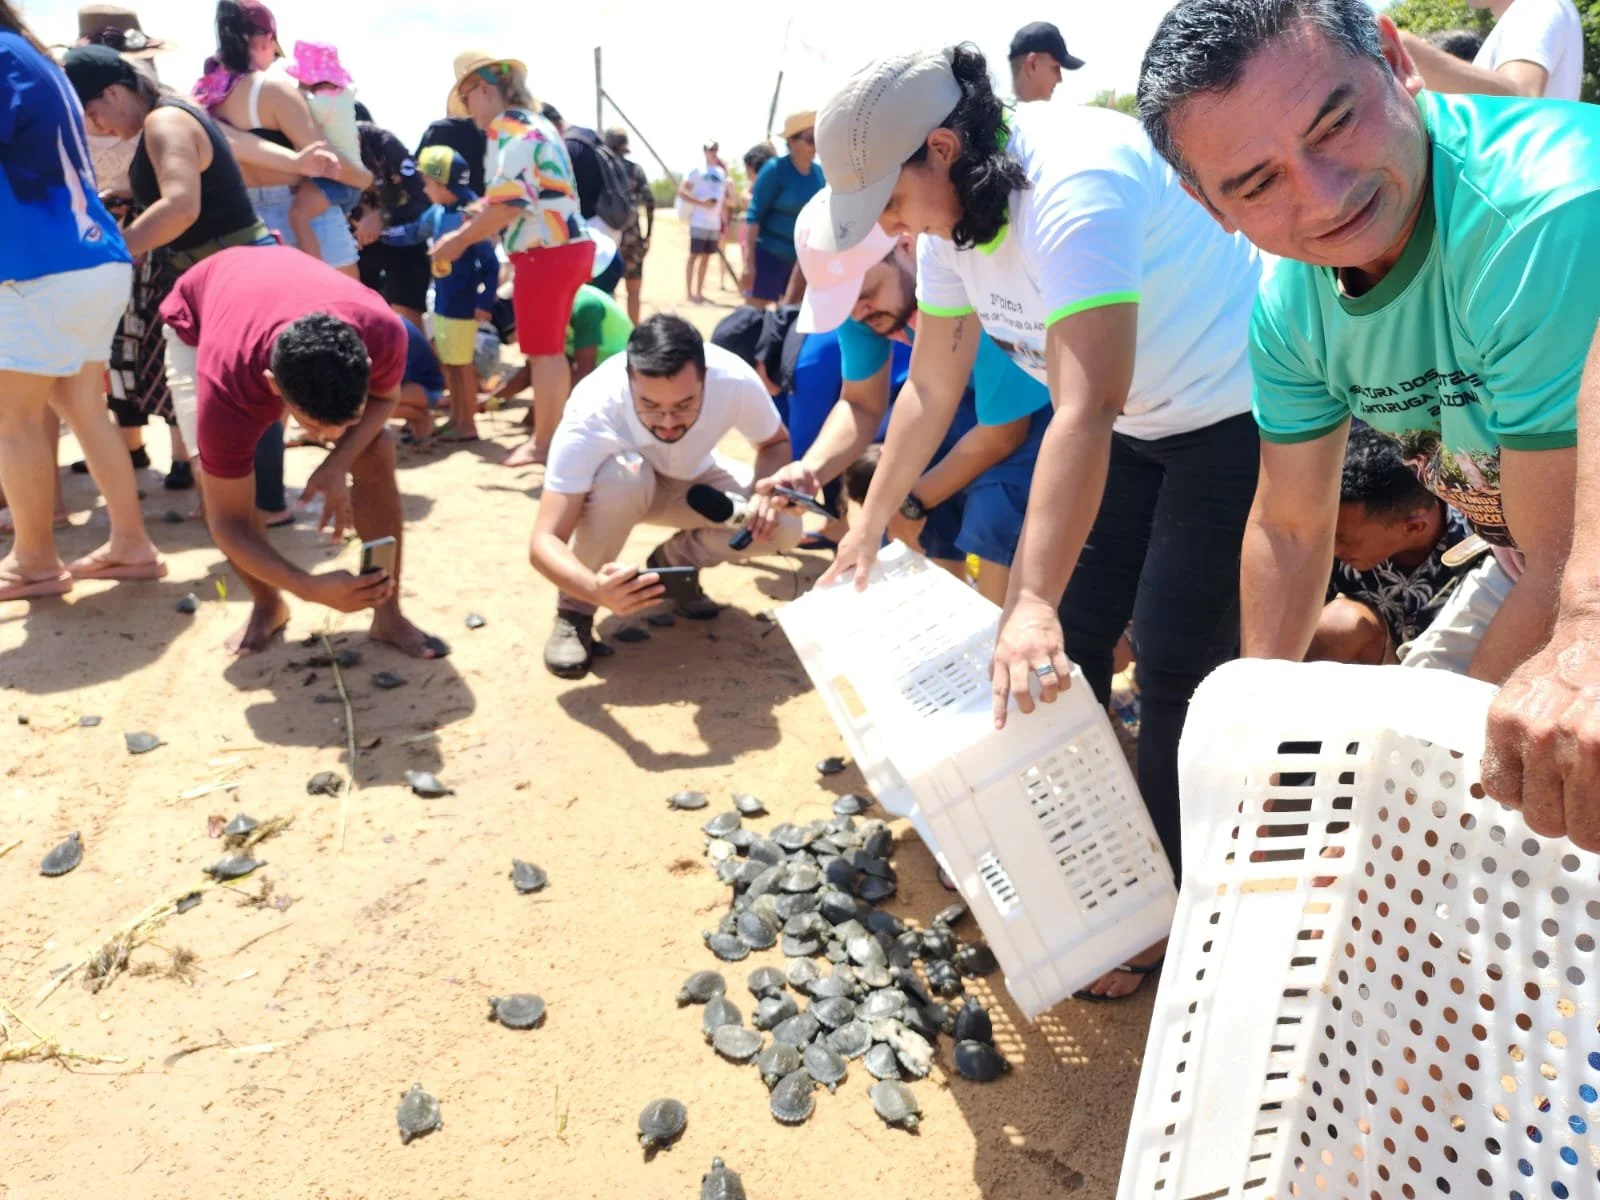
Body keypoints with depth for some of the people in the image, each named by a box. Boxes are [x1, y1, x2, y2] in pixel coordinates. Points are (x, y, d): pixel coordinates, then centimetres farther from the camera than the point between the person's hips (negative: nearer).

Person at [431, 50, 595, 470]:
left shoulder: (508, 129, -11)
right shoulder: (534, 124, 20)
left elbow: (508, 205, -20)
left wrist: (459, 241, -9)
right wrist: (464, 231, 18)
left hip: (545, 252, -10)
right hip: (566, 246, 10)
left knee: (542, 353, -2)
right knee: (552, 350, 16)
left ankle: (543, 444, 6)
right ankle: (554, 433, 24)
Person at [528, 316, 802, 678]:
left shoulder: (736, 381, -33)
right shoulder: (592, 411, -38)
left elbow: (776, 443, -10)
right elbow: (543, 543, -40)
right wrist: (597, 589, -61)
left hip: (692, 483, 3)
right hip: (621, 484, -3)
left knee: (784, 524, -22)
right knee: (624, 475, -38)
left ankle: (672, 563, 6)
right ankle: (574, 610, -14)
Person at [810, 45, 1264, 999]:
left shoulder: (1073, 189, -32)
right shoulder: (952, 215, -4)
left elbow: (1084, 409, -41)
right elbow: (933, 386, 3)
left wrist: (1032, 602, -46)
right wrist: (871, 526, 5)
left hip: (1237, 411, -8)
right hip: (1136, 418, 8)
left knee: (1176, 666, -8)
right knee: (1071, 641, 8)